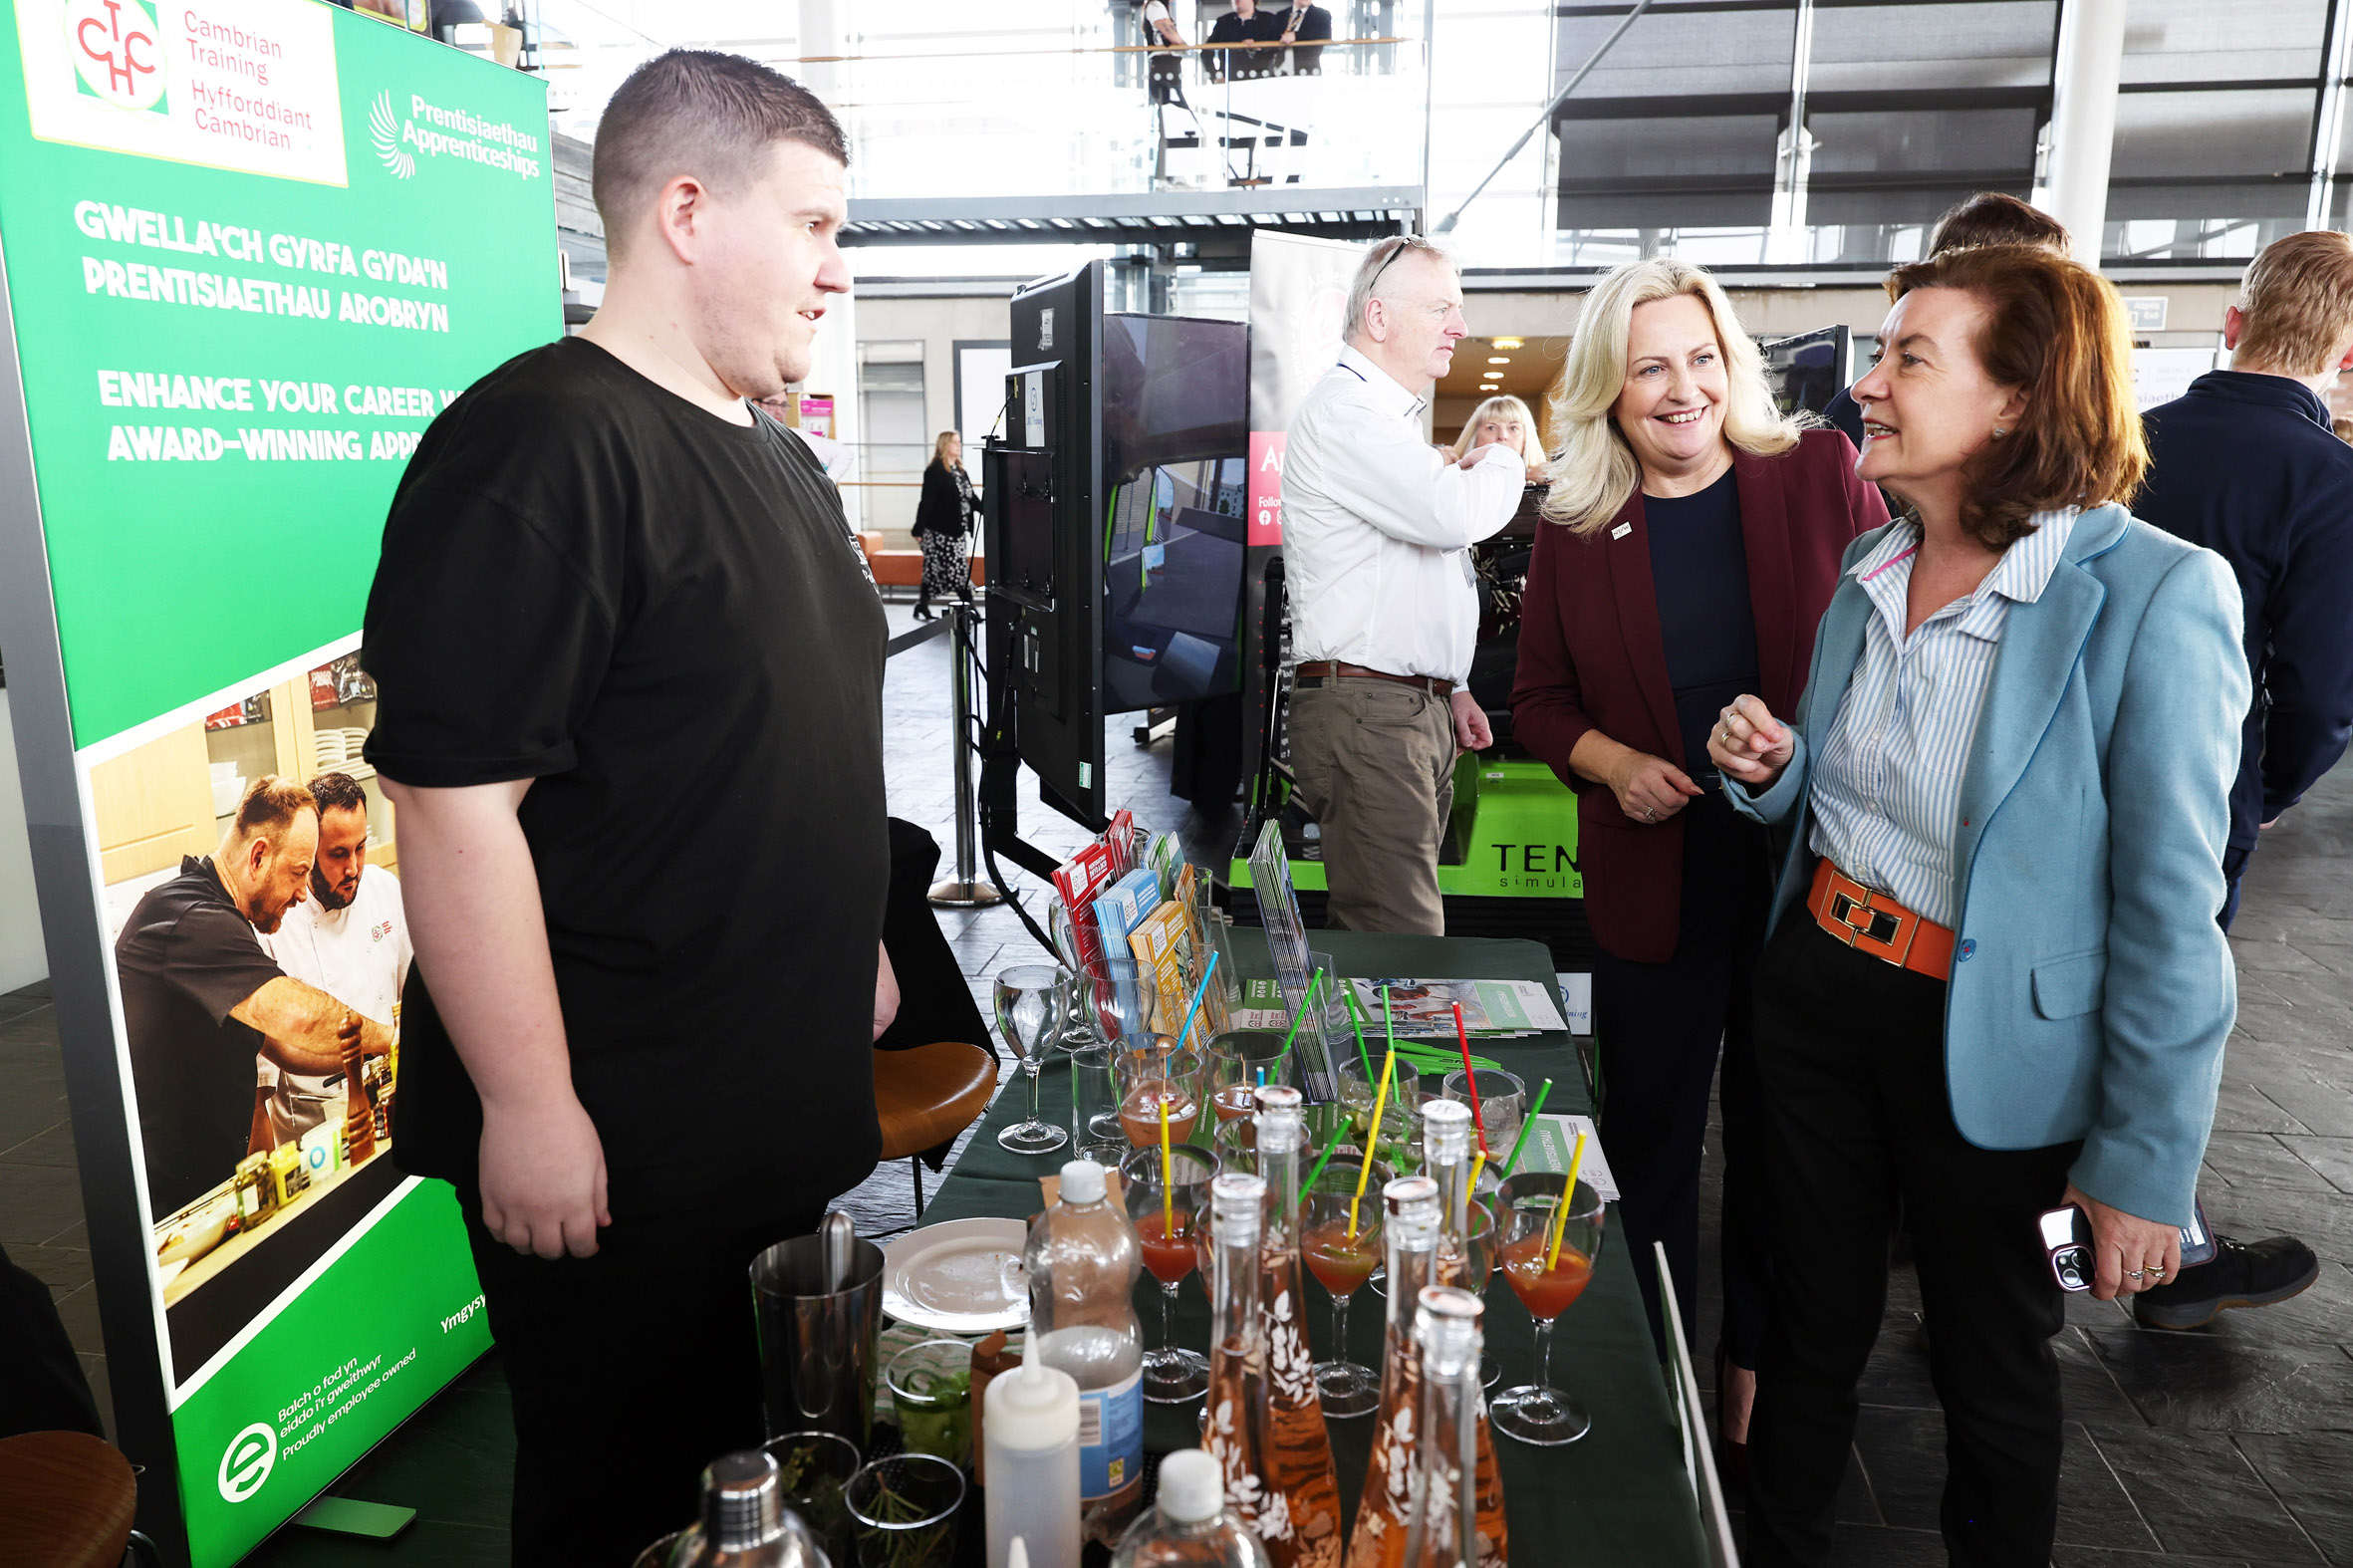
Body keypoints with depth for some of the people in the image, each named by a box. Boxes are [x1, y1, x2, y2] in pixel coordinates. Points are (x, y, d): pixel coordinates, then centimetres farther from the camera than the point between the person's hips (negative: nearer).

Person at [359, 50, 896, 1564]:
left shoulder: (779, 457, 11)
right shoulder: (539, 450, -20)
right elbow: (456, 800, -23)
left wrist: (857, 951, 21)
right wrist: (529, 1108, -21)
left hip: (790, 1095, 9)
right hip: (612, 1142, -8)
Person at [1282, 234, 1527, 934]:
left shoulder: (1393, 418, 25)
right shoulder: (1342, 410, -9)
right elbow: (1452, 514, -23)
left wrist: (1451, 686, 23)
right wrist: (1504, 462, -1)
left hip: (1420, 711, 10)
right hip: (1365, 713, -10)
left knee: (1369, 921, 11)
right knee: (1402, 939, -13)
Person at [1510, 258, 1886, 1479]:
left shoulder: (1821, 475, -5)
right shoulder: (1576, 529, -1)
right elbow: (1539, 699, 7)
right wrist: (1613, 762, -12)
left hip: (1811, 871, 0)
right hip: (1655, 882, 1)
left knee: (1781, 1138, 15)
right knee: (1649, 1137, 13)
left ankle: (1755, 1366, 38)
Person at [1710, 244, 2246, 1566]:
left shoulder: (2152, 592, -19)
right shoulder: (1872, 570, 2)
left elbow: (2171, 910, -18)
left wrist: (2146, 1162, -14)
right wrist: (1771, 766, -7)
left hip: (1988, 1042, -5)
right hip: (1818, 988, 6)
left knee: (1992, 1361, 16)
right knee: (1817, 1315, 21)